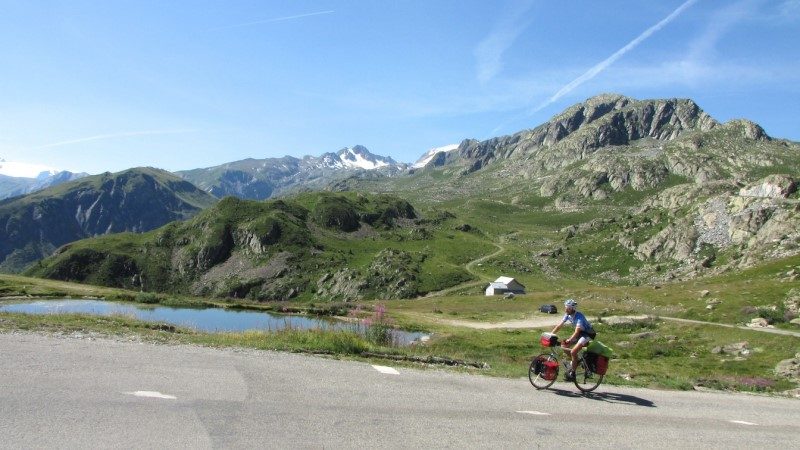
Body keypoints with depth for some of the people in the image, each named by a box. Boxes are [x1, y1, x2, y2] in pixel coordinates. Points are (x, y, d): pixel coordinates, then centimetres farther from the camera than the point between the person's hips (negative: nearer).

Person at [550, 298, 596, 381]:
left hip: (588, 334, -8)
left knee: (573, 352, -20)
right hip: (580, 333, 9)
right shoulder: (568, 315, -4)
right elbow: (559, 325, -1)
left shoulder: (579, 317, -27)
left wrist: (569, 340, -42)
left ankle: (572, 373, -6)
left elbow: (577, 332, -32)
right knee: (563, 345, -3)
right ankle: (575, 361, 12)